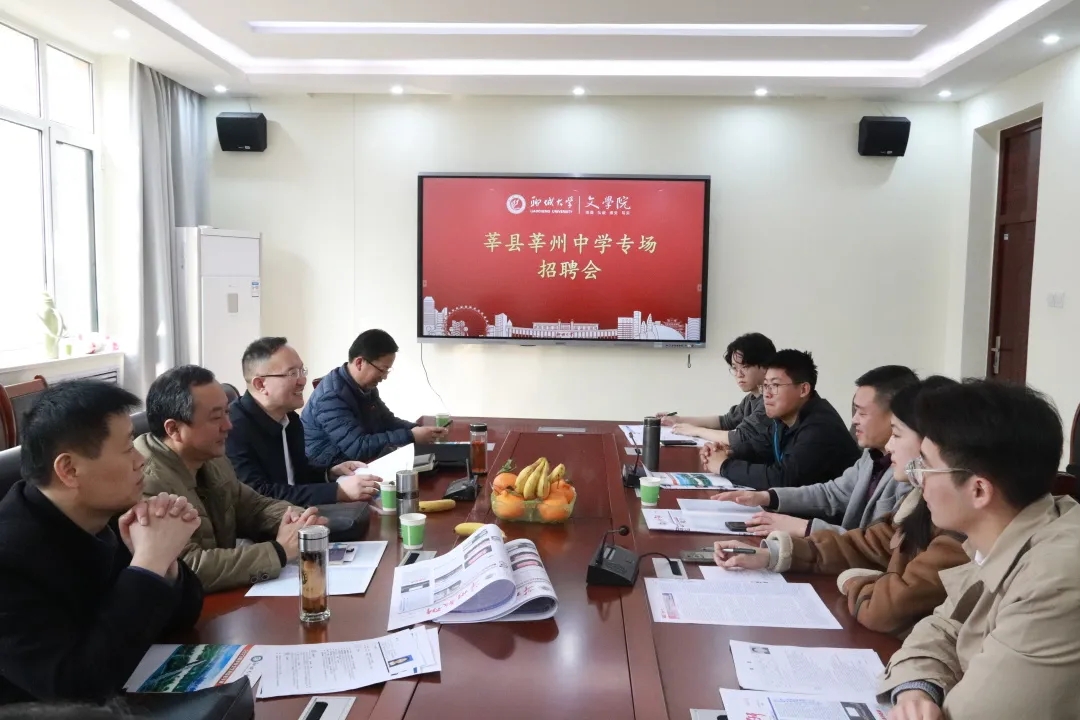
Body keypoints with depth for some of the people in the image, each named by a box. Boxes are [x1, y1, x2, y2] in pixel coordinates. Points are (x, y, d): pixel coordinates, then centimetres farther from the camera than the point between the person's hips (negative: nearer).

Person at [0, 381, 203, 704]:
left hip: (126, 693, 5)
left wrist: (163, 561, -18)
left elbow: (178, 618, 1)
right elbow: (78, 687, -27)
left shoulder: (104, 516, -7)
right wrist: (150, 563, -27)